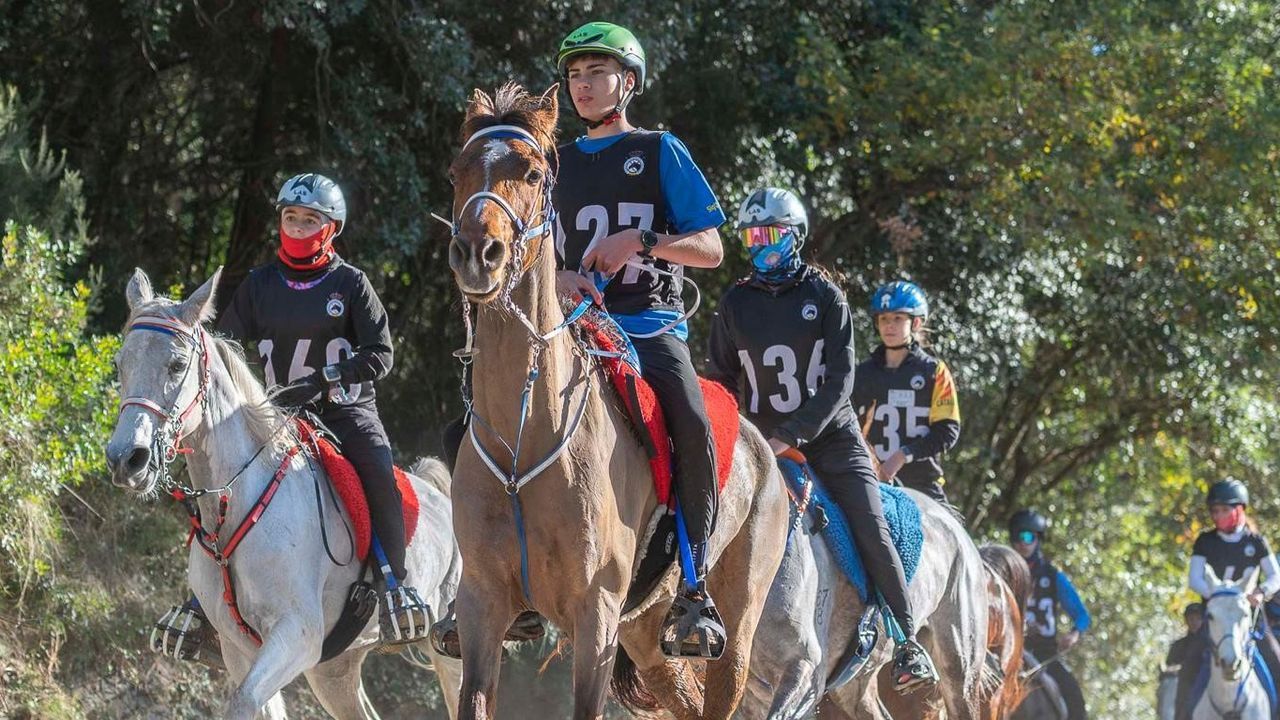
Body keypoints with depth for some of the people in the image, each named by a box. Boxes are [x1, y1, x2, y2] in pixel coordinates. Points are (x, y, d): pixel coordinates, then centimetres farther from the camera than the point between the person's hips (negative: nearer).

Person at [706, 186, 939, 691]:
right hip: (763, 438, 2)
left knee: (872, 531, -11)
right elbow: (720, 379, 11)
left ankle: (907, 642, -4)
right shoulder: (735, 303, 5)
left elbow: (840, 379, -9)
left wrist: (793, 435, -19)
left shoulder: (824, 295, -2)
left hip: (829, 433, -2)